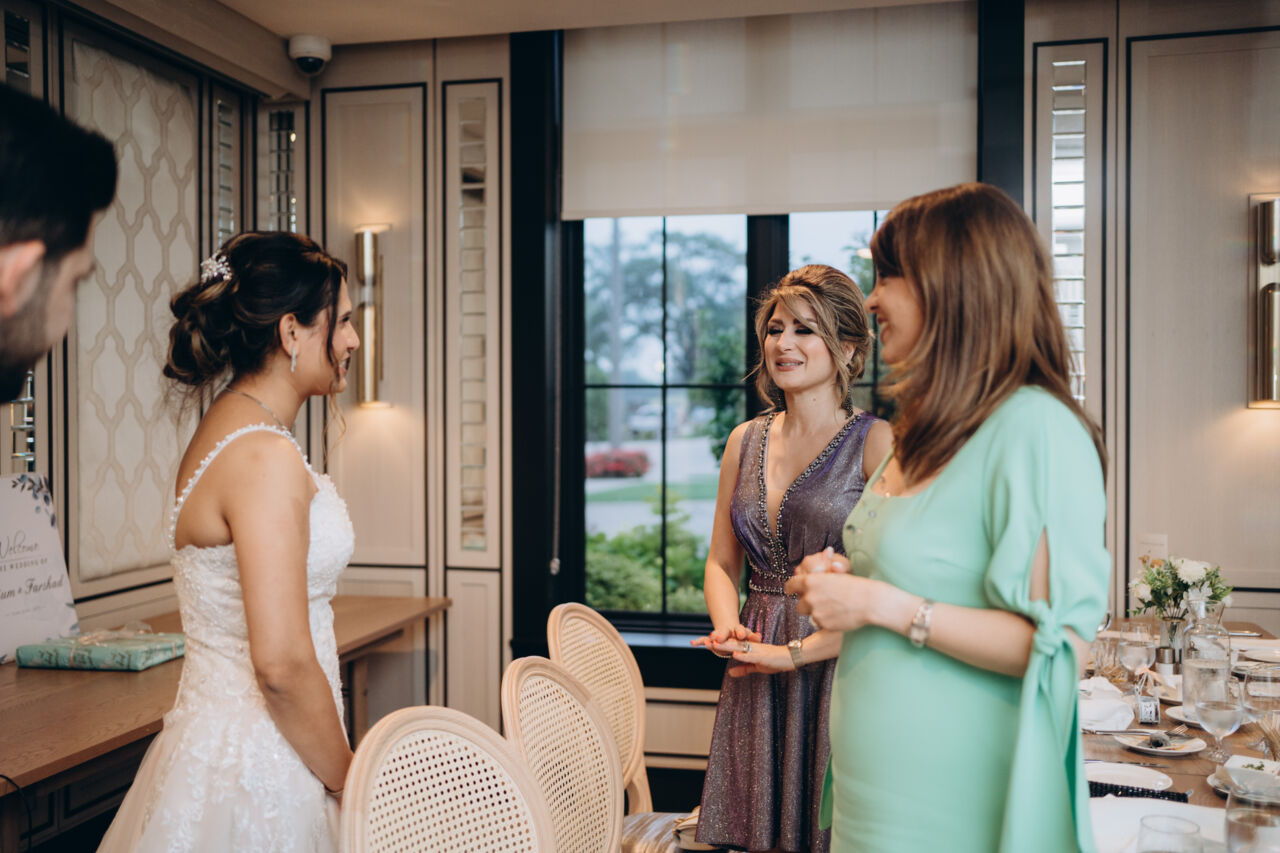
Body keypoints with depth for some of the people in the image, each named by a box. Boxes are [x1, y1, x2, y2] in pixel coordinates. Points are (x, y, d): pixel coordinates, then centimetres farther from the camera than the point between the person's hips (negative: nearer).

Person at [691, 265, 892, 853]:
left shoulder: (876, 441, -9)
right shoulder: (745, 441, 9)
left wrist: (794, 652, -18)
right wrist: (730, 629, -6)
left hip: (837, 669, -5)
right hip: (755, 680, 5)